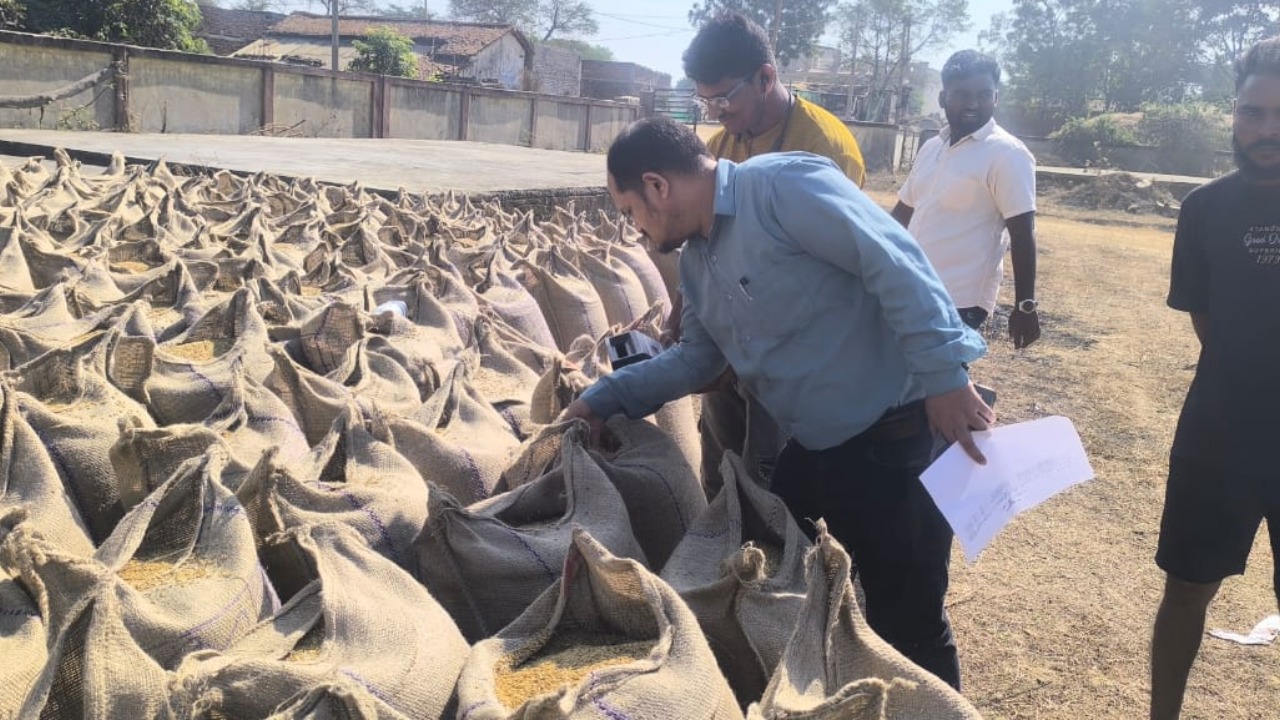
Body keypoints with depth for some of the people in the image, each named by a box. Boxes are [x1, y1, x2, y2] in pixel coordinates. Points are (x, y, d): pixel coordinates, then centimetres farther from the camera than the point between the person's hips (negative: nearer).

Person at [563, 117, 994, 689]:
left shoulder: (782, 184, -18)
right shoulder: (696, 259, 12)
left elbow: (897, 266, -24)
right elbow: (695, 356, 20)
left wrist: (942, 375, -28)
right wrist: (603, 399, 14)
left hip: (895, 435, -9)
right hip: (811, 445, 10)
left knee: (905, 626, 3)